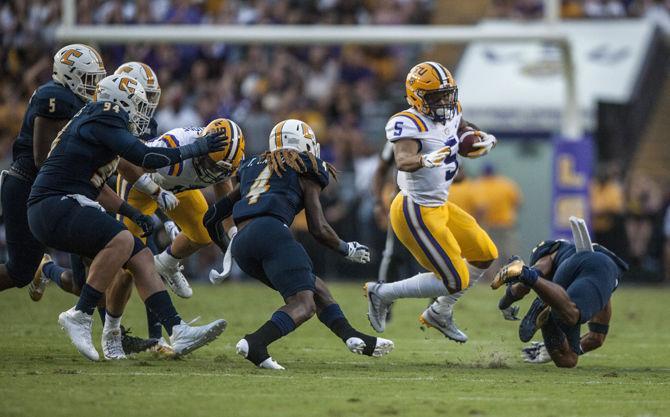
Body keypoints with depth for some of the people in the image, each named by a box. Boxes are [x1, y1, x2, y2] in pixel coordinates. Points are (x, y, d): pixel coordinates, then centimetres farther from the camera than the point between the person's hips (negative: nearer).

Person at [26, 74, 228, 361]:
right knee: (122, 241, -30)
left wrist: (132, 213, 22)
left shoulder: (96, 125, 20)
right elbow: (145, 158, -17)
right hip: (54, 205, -10)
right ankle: (80, 316, -20)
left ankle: (178, 333, -3)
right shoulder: (103, 121, -11)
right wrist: (196, 149, -9)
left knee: (141, 258, 3)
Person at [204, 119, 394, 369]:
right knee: (303, 304, -13)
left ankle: (352, 338, 8)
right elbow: (319, 229, 9)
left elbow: (212, 217, 34)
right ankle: (254, 343, -35)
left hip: (241, 245, 7)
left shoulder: (253, 167, 33)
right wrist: (347, 249, 26)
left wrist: (226, 250, 50)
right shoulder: (306, 172, 16)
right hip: (270, 231, -7)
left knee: (316, 288, 19)